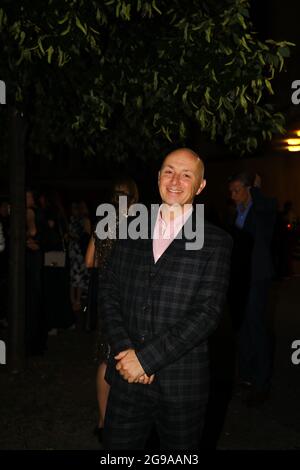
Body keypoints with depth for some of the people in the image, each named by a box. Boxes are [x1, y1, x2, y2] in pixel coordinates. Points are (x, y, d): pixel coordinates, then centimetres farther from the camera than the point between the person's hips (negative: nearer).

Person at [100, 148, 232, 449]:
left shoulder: (216, 242, -6)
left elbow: (207, 313, -13)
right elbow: (109, 294, 5)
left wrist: (147, 357, -16)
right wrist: (125, 351, -9)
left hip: (181, 384, -2)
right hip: (127, 379, 3)